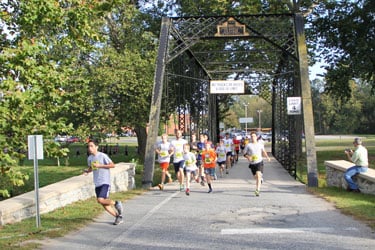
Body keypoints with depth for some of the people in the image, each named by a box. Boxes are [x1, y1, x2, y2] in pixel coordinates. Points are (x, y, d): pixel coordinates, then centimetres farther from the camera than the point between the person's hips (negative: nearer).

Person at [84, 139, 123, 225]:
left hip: (105, 182, -7)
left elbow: (112, 165, -12)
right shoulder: (89, 158, 10)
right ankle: (118, 216, 20)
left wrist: (100, 165, -19)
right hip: (97, 183, 7)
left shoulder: (102, 156, -10)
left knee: (100, 200, -22)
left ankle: (116, 203, 5)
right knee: (105, 205, 5)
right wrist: (87, 171, 4)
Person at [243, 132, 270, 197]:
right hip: (252, 163, 2)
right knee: (256, 177, 12)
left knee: (258, 175, -19)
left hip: (259, 162, -1)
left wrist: (267, 157, 7)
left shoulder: (260, 144, 6)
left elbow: (263, 151, 22)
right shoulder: (248, 145, 0)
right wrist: (248, 157, -15)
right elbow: (244, 154, 5)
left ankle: (257, 190, -23)